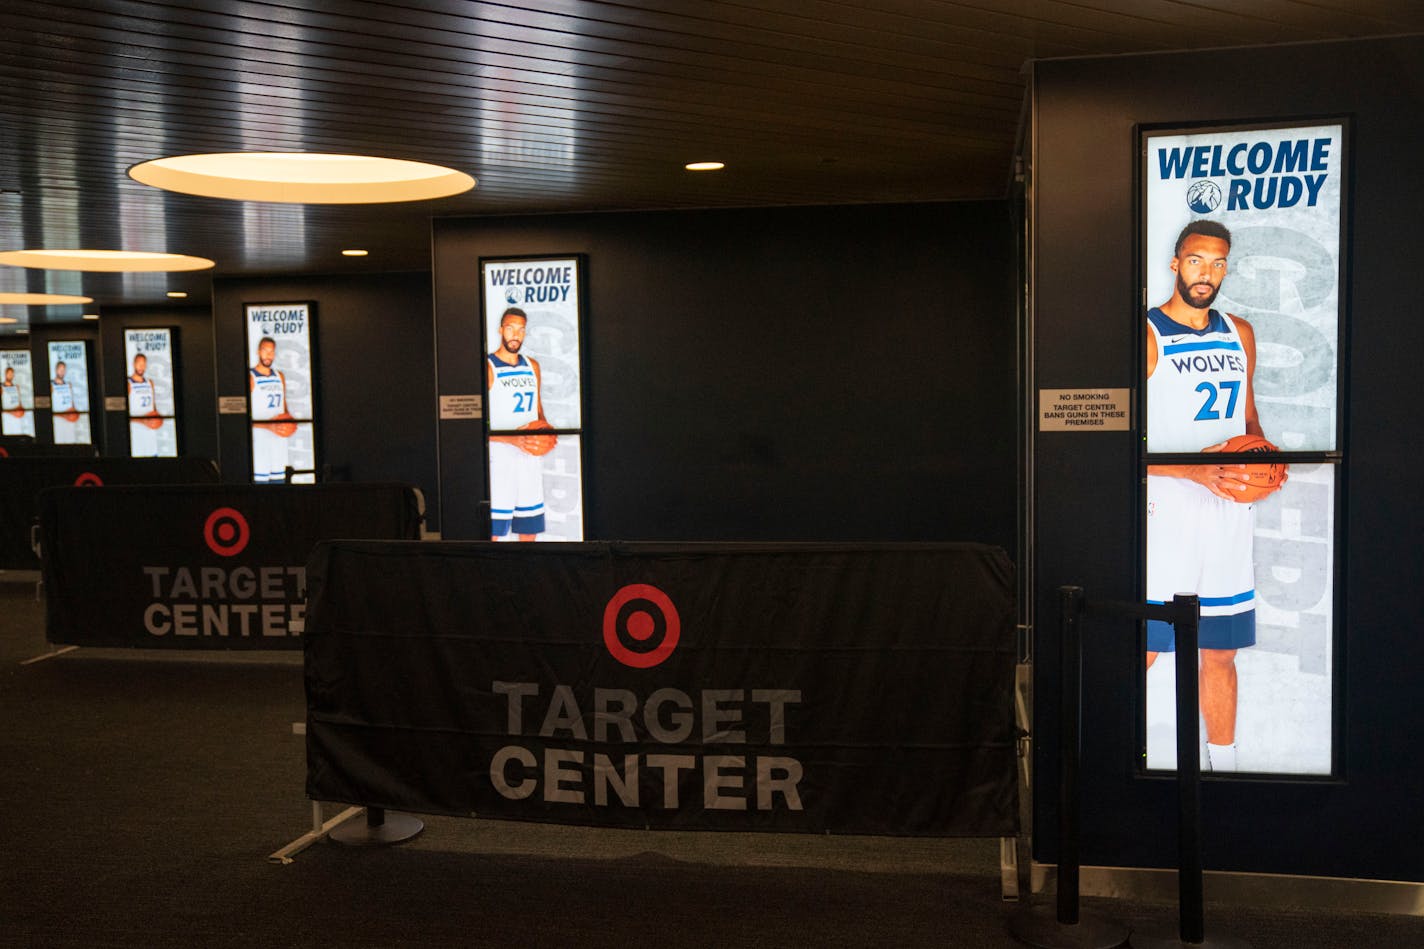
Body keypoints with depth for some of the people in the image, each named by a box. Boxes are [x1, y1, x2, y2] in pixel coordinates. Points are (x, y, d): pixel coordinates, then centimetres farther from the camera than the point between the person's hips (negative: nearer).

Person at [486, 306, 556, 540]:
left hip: (530, 458, 6)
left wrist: (546, 429, 3)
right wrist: (512, 439, -23)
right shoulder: (488, 368, -6)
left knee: (529, 529, 10)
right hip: (498, 459, -6)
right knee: (492, 531, -9)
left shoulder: (532, 366, 14)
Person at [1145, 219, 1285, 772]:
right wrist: (1195, 469, -21)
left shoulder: (1240, 334, 14)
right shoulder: (1147, 337, -6)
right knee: (1144, 648, -5)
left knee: (1221, 650, 12)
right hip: (1165, 513, -6)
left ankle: (1223, 766, 24)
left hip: (1230, 511, 6)